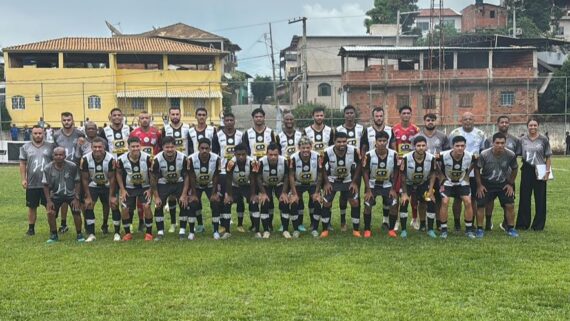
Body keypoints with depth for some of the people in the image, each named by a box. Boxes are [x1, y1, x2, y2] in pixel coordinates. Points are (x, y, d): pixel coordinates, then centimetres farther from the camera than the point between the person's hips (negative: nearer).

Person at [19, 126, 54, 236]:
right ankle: (31, 228, 20)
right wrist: (23, 179, -3)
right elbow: (23, 164, 4)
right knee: (32, 207, 9)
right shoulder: (25, 147, 5)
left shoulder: (50, 146, 3)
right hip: (32, 184, 1)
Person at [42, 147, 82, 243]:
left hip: (71, 194, -1)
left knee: (77, 212, -12)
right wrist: (48, 200, -9)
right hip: (56, 195, 1)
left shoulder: (72, 166, -17)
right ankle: (53, 235, 9)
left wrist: (76, 198, -11)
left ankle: (79, 234, 7)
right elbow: (46, 185, -4)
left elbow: (77, 182, -8)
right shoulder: (48, 168, -14)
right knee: (50, 213, -11)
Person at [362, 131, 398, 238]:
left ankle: (391, 229, 6)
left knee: (393, 205, -12)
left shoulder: (394, 155, -15)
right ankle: (367, 229, 3)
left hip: (387, 185, 1)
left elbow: (395, 173, -4)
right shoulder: (369, 155, -19)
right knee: (368, 205, -13)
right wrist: (368, 190, -14)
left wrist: (393, 189, -6)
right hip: (372, 185, -1)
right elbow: (365, 173, -11)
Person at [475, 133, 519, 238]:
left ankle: (510, 228, 16)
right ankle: (480, 229, 8)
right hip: (487, 183, -1)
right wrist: (479, 185, -7)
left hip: (503, 183, 2)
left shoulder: (510, 155, -16)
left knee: (510, 205, -3)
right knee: (480, 205, -7)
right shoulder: (484, 154, -22)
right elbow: (477, 169, -8)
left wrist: (511, 184, 2)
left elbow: (514, 169, 3)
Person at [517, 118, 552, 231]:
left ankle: (538, 225, 14)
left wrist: (547, 171, -6)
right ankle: (523, 224, 14)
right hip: (526, 170, 2)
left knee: (540, 198, 3)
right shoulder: (523, 140, 4)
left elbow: (548, 157, 1)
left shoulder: (543, 139, 0)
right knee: (524, 197, 5)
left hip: (540, 171, -1)